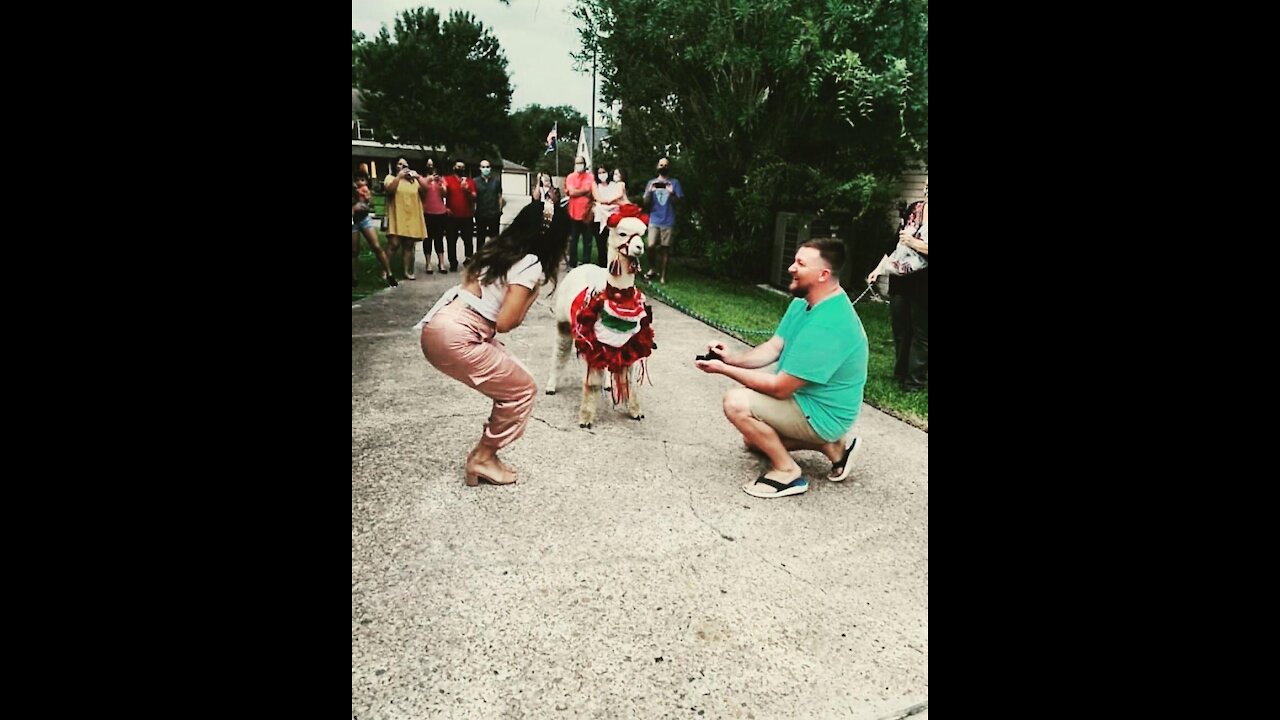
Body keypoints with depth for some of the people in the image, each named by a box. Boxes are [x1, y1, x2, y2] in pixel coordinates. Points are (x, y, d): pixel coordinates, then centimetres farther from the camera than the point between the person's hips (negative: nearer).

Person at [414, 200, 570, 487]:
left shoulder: (496, 249, 15)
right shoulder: (531, 265, -10)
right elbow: (505, 323, -14)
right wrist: (532, 296, 3)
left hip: (438, 327, 9)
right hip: (455, 338, -9)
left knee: (511, 383, 17)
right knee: (523, 389, 4)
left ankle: (483, 453, 23)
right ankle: (483, 458, 14)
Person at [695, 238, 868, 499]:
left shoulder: (828, 325, -33)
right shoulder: (803, 302, -1)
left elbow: (779, 388, -29)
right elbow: (774, 348, 3)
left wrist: (723, 369, -22)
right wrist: (732, 359, -15)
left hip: (821, 414, -10)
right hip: (806, 399, 10)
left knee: (736, 402, -24)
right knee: (753, 437, 27)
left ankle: (787, 471, -8)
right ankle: (833, 444, 18)